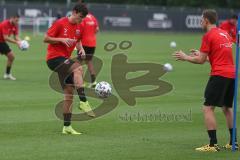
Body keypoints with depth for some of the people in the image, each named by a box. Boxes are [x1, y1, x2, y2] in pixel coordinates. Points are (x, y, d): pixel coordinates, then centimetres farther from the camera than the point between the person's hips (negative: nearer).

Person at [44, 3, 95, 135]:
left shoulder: (78, 28, 10)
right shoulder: (60, 23, -10)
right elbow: (46, 39, -8)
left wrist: (81, 48, 4)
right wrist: (62, 40, -21)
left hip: (65, 60, 8)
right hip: (54, 58, -8)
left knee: (69, 92, 4)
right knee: (78, 68, -32)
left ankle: (67, 127, 9)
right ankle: (83, 102, -35)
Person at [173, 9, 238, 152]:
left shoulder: (208, 36, -6)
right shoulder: (225, 34, 17)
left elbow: (201, 60, -5)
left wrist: (185, 57, 10)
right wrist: (201, 54, 28)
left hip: (219, 75, -8)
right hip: (232, 74, 8)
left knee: (208, 108, -5)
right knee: (227, 108, 20)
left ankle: (213, 144, -11)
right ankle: (233, 142, 21)